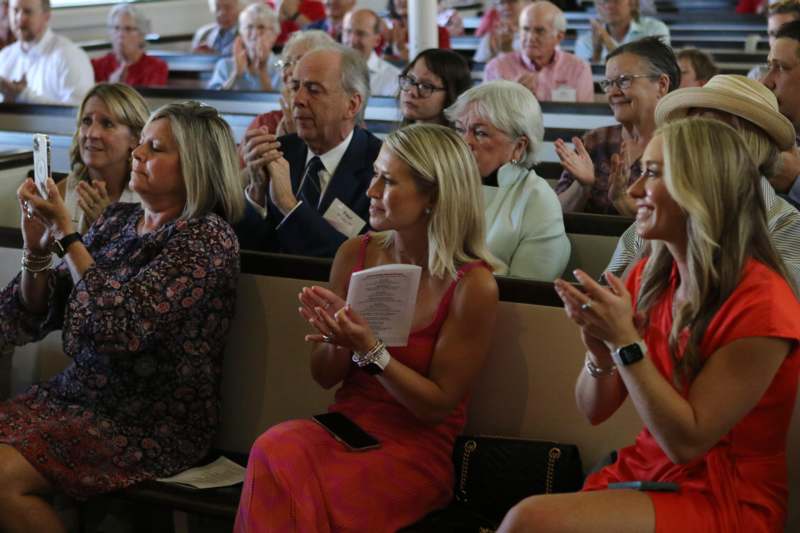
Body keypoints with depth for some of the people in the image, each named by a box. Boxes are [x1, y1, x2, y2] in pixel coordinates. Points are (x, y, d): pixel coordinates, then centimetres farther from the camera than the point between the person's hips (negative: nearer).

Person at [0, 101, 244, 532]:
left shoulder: (207, 238, -11)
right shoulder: (117, 221, 9)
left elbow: (123, 325, -22)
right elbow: (38, 316, 11)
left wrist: (67, 233, -18)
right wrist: (36, 248, -7)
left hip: (153, 425, -7)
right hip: (75, 395, 7)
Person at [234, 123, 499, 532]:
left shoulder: (472, 285, -13)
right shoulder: (356, 254, 1)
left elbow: (438, 405, -9)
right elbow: (324, 377, 9)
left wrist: (370, 350, -22)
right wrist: (336, 339, -14)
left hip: (417, 448, -4)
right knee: (276, 450, -29)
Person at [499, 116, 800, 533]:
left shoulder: (760, 301, -17)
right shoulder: (651, 276, 3)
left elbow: (685, 442, -17)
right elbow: (595, 410, 6)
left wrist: (625, 341, -22)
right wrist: (600, 351, -14)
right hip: (643, 474, 6)